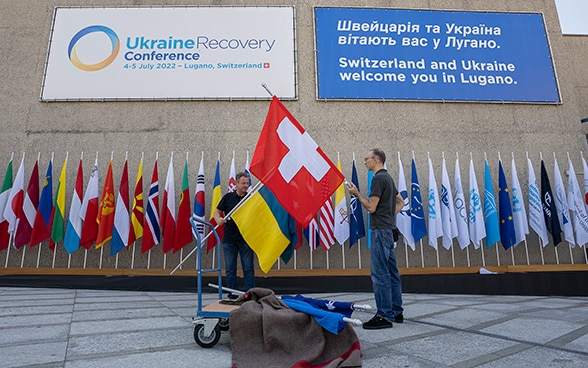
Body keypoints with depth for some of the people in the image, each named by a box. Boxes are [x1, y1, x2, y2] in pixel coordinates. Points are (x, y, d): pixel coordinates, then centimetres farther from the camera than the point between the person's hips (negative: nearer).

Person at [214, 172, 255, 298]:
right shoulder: (228, 197, 4)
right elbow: (217, 211, 9)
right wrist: (218, 219, -13)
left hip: (246, 239, 0)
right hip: (229, 239, 1)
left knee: (248, 268, 2)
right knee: (230, 268, 7)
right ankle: (232, 295, 19)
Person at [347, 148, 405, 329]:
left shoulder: (378, 178, -13)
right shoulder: (388, 178, 18)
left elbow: (371, 207, -16)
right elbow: (400, 202, 26)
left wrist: (357, 194, -4)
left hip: (380, 230, -10)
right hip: (389, 229, 10)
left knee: (379, 273, -8)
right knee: (391, 272, 12)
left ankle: (384, 316, -4)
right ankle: (396, 312, 20)